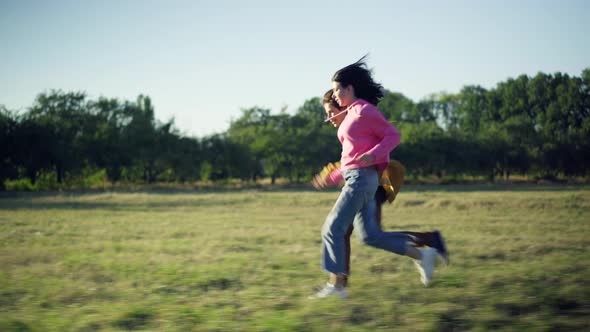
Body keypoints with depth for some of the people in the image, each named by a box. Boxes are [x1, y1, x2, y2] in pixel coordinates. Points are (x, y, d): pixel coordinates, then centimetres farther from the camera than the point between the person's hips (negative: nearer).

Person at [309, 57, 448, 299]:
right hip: (354, 178, 9)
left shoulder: (364, 110, -8)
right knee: (369, 235, 7)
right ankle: (421, 255, 12)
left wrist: (372, 155, -25)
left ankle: (336, 284, -5)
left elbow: (393, 135, -10)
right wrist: (330, 179, 19)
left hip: (361, 177, -9)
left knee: (333, 228, -8)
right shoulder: (350, 115, 20)